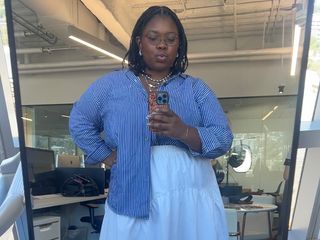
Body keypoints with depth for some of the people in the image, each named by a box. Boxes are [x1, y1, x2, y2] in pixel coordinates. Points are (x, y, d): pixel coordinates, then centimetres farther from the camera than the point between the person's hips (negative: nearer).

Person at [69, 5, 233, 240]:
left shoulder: (196, 88, 7)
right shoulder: (112, 83, 8)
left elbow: (223, 139, -2)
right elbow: (79, 121, 15)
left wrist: (183, 132, -20)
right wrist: (106, 155, 3)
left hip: (192, 196, 1)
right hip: (135, 197, 0)